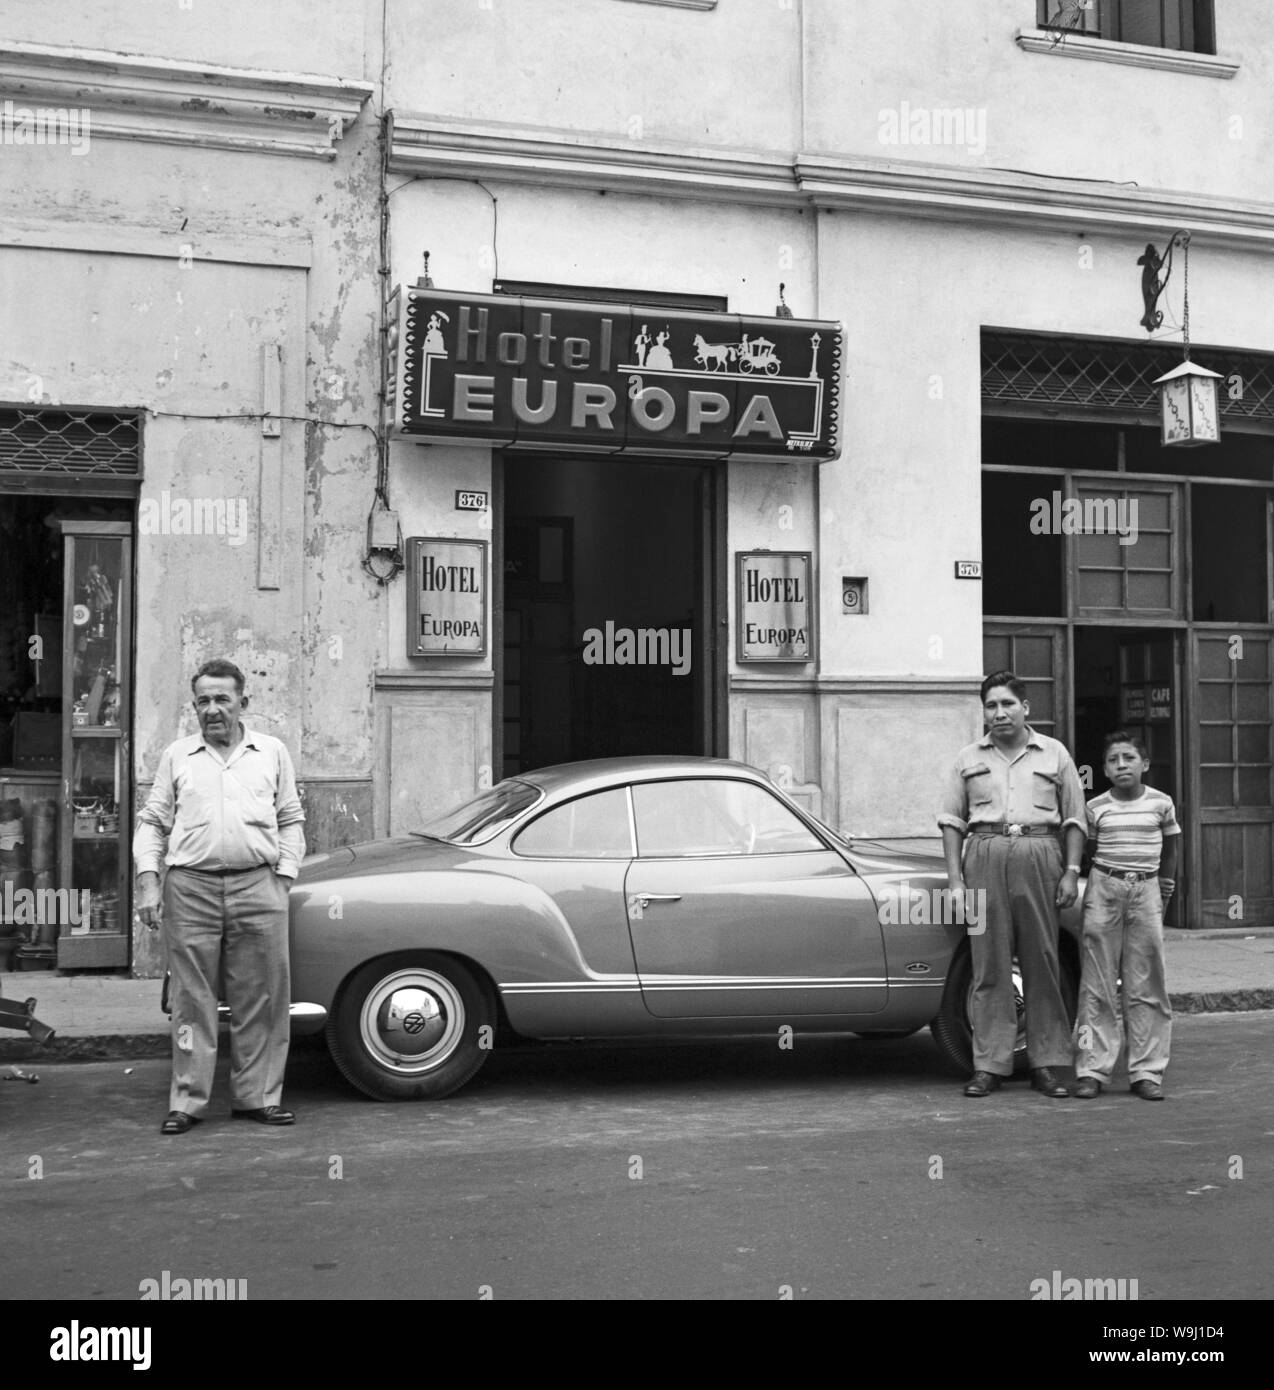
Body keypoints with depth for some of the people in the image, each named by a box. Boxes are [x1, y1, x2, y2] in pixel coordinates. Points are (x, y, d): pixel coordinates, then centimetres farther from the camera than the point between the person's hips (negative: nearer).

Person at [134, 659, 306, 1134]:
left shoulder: (272, 753, 13)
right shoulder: (176, 756, 12)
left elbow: (291, 822, 14)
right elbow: (151, 822, 11)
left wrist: (283, 877, 3)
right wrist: (148, 881, 0)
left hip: (258, 886, 0)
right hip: (191, 888, 0)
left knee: (261, 1000, 2)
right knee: (192, 1000, 2)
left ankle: (258, 1097, 11)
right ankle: (187, 1102, 10)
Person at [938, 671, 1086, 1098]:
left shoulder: (1054, 754, 11)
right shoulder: (969, 758, 13)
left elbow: (1074, 819, 10)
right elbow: (952, 820, 11)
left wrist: (1072, 871, 1)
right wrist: (954, 877, 2)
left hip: (1039, 857, 0)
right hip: (985, 858, 0)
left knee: (1042, 963, 1)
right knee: (989, 964, -1)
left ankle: (1046, 1063, 8)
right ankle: (989, 1065, 3)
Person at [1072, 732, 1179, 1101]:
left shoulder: (1161, 803, 4)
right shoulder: (1096, 807, 2)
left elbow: (1170, 849, 16)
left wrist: (1165, 887, 13)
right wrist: (1074, 882, 2)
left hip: (1146, 890, 1)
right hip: (1104, 888, -1)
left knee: (1146, 986, 2)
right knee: (1097, 986, 0)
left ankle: (1147, 1072, 8)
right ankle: (1092, 1070, 3)